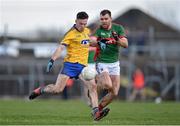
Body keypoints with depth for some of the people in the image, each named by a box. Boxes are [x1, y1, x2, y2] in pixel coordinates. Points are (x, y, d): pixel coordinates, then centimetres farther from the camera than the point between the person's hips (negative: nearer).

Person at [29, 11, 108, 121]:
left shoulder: (87, 31, 15)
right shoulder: (71, 33, -7)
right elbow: (61, 47, -15)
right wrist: (52, 60, -26)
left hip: (83, 66, 6)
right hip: (71, 64, -6)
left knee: (93, 86, -14)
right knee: (58, 89, -10)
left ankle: (96, 113, -19)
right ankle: (40, 90, 19)